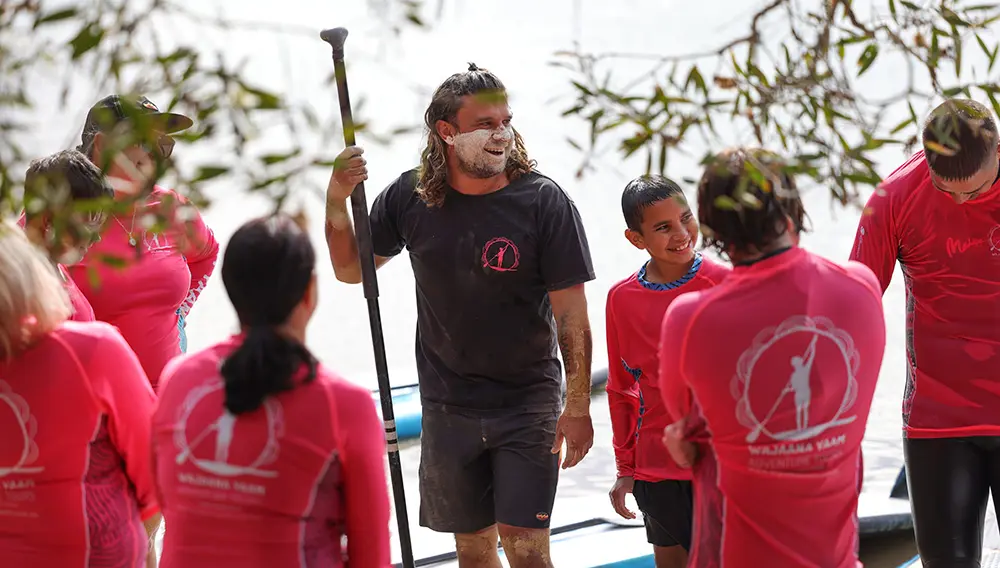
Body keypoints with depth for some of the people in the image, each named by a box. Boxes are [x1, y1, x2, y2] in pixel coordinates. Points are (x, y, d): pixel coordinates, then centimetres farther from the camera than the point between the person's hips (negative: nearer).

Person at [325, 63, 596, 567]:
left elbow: (571, 313, -10)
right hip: (447, 407, 3)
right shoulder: (409, 199, -3)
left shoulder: (544, 202, -12)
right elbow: (351, 270, 9)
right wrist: (337, 204, -8)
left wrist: (578, 404, -14)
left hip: (527, 403, -3)